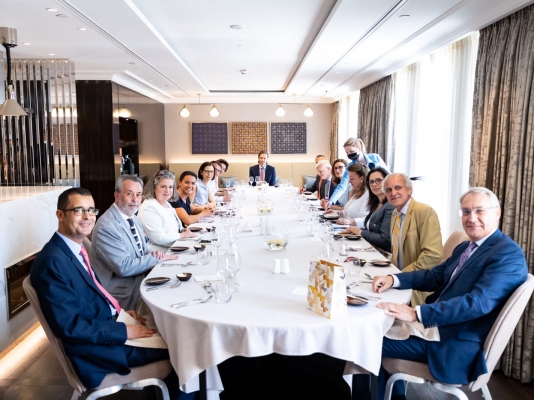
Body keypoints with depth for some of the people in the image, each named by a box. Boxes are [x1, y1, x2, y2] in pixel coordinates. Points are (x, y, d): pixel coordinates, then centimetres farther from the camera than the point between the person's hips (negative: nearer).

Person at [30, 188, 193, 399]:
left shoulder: (76, 248, 5)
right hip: (95, 345, -9)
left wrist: (120, 311, 3)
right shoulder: (53, 261, -24)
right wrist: (124, 330, -19)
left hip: (106, 322, 9)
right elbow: (69, 327, -24)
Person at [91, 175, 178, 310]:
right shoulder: (106, 226, -20)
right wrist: (155, 258, -14)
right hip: (123, 291, -8)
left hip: (141, 278, 8)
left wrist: (153, 254, -7)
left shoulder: (133, 218, 8)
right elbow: (124, 267, -23)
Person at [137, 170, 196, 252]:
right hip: (159, 253, -9)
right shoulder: (149, 208, -17)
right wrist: (183, 235, -12)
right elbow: (159, 238, -23)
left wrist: (182, 230, 2)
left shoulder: (167, 204, 11)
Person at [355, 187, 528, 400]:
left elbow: (477, 303, -28)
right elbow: (435, 276, 16)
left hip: (457, 346, -9)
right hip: (435, 329, 9)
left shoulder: (509, 254, -16)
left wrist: (416, 313, -35)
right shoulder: (465, 247, 13)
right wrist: (393, 279, -3)